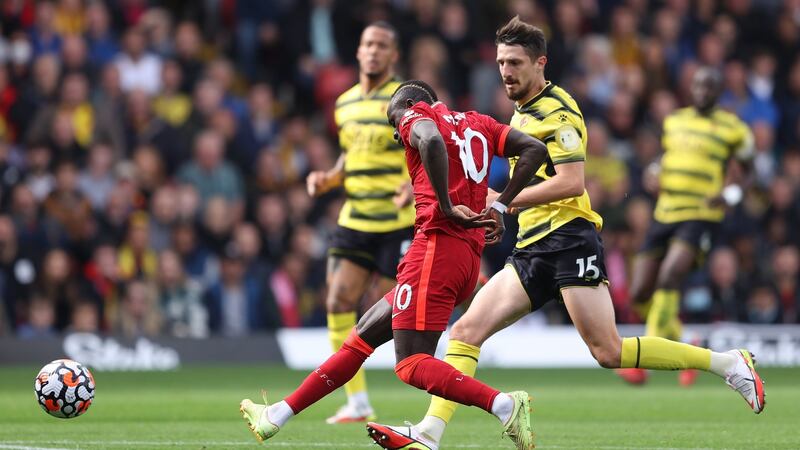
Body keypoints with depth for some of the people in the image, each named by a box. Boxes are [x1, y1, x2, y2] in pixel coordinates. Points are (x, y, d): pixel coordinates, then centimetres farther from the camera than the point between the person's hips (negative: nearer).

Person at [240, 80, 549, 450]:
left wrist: (446, 207, -17)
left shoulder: (417, 116, 3)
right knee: (364, 336, 15)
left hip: (437, 245, -9)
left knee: (411, 364, -12)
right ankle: (279, 415, 22)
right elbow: (534, 149, 13)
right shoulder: (477, 124, 24)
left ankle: (503, 405, -25)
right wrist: (500, 207, 12)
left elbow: (432, 141, -21)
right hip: (470, 260, 9)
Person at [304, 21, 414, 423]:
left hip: (398, 224, -6)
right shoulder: (346, 103, 13)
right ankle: (357, 404, 1)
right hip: (354, 221, 6)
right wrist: (327, 179, 7)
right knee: (339, 303, -6)